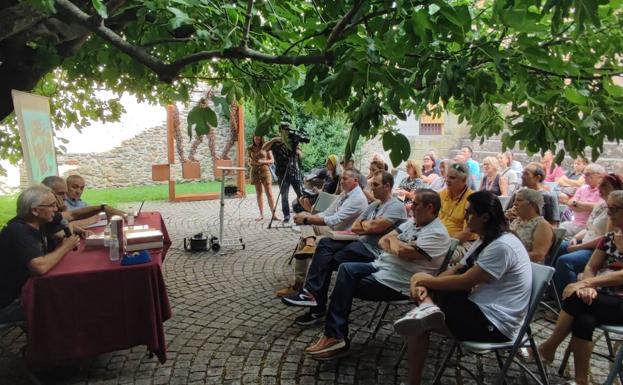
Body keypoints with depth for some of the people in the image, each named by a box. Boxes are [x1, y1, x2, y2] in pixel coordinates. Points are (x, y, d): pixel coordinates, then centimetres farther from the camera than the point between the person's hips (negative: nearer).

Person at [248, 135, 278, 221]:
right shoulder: (250, 148, 8)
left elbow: (272, 160, -1)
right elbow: (249, 161, 17)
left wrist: (263, 161, -17)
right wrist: (251, 163, -7)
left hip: (265, 170, -3)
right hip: (255, 171, 3)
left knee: (269, 193, -6)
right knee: (258, 194, 7)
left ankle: (273, 214, -4)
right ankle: (261, 214, 12)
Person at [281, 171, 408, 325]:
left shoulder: (396, 206, -8)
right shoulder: (374, 205, 20)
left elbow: (374, 227, -20)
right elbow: (354, 228, 13)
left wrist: (362, 224, 0)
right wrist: (368, 227, -7)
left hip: (375, 251, -8)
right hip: (361, 243, 8)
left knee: (328, 261, -18)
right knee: (325, 243, -11)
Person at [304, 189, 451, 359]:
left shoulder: (437, 233, -14)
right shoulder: (414, 222, 14)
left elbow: (406, 252, -27)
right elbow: (382, 240, 10)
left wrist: (393, 240, -5)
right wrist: (395, 246, -13)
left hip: (396, 283, -8)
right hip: (381, 266, 9)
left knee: (346, 286, -12)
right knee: (346, 269, -11)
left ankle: (335, 336, 1)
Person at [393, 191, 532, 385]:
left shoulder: (502, 246, -20)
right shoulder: (485, 240, 12)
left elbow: (464, 282, -22)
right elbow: (456, 271, 7)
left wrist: (425, 280, -10)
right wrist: (425, 285, -10)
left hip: (495, 321, -10)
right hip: (480, 307, 10)